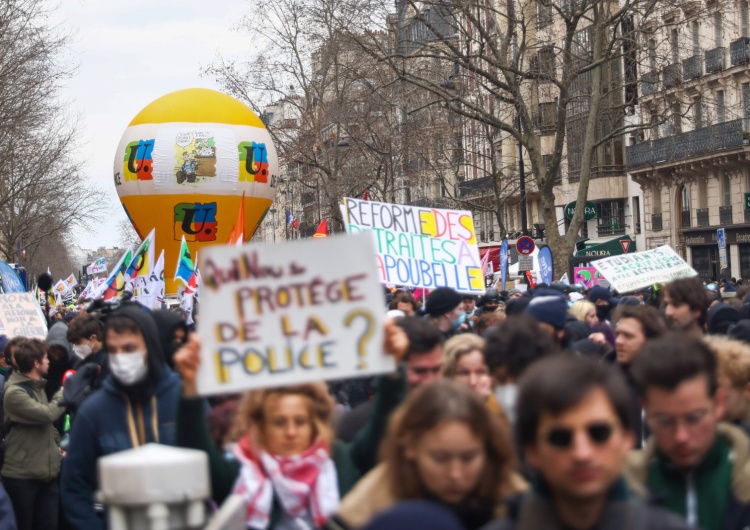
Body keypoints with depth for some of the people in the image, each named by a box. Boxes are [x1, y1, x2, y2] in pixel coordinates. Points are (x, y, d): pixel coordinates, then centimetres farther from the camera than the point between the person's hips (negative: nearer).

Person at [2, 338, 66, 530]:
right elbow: (47, 414, -25)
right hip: (22, 475, -8)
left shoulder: (38, 387, 14)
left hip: (46, 472, 8)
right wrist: (64, 391, -10)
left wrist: (57, 445, 8)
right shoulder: (14, 392, -16)